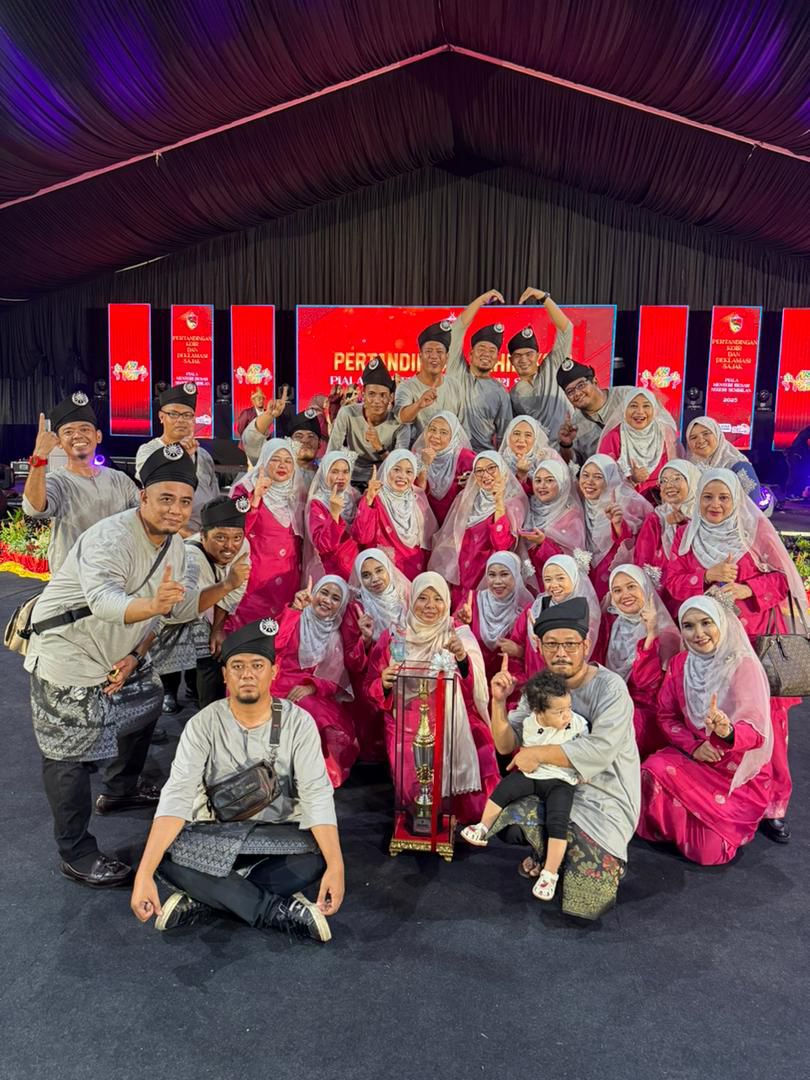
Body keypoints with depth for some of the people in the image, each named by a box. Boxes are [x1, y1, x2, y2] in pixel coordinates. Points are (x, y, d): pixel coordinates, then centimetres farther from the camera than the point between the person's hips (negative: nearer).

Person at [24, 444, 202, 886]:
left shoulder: (174, 546, 0)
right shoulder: (111, 538, -27)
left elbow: (181, 611, 3)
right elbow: (103, 600, -44)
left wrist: (136, 654, -7)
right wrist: (152, 605, -63)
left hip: (114, 658, 9)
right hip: (66, 656, -9)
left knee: (144, 712, 23)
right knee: (70, 756, -2)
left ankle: (120, 791, 46)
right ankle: (76, 856, 11)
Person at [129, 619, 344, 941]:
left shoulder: (298, 722, -11)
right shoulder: (204, 724, -11)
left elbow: (317, 795, -19)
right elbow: (177, 796, -21)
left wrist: (336, 865, -33)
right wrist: (144, 873, -34)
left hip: (278, 834, 0)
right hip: (216, 833, 1)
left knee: (318, 857, -31)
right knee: (167, 855, -30)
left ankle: (206, 901, -20)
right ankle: (282, 912, -23)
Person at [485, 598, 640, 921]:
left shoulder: (610, 688, -16)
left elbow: (600, 750, -30)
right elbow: (507, 745, 0)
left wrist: (538, 754, -25)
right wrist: (498, 702, -18)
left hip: (605, 799, -5)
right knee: (506, 815, -20)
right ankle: (547, 855, 12)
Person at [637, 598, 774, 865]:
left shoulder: (744, 666, -16)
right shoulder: (679, 664, -2)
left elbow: (757, 732, -21)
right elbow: (666, 715, 3)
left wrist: (728, 733, -43)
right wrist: (693, 746, -15)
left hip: (740, 770, -3)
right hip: (693, 758, 3)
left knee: (710, 852, -13)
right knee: (654, 771, -29)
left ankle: (731, 825, 22)